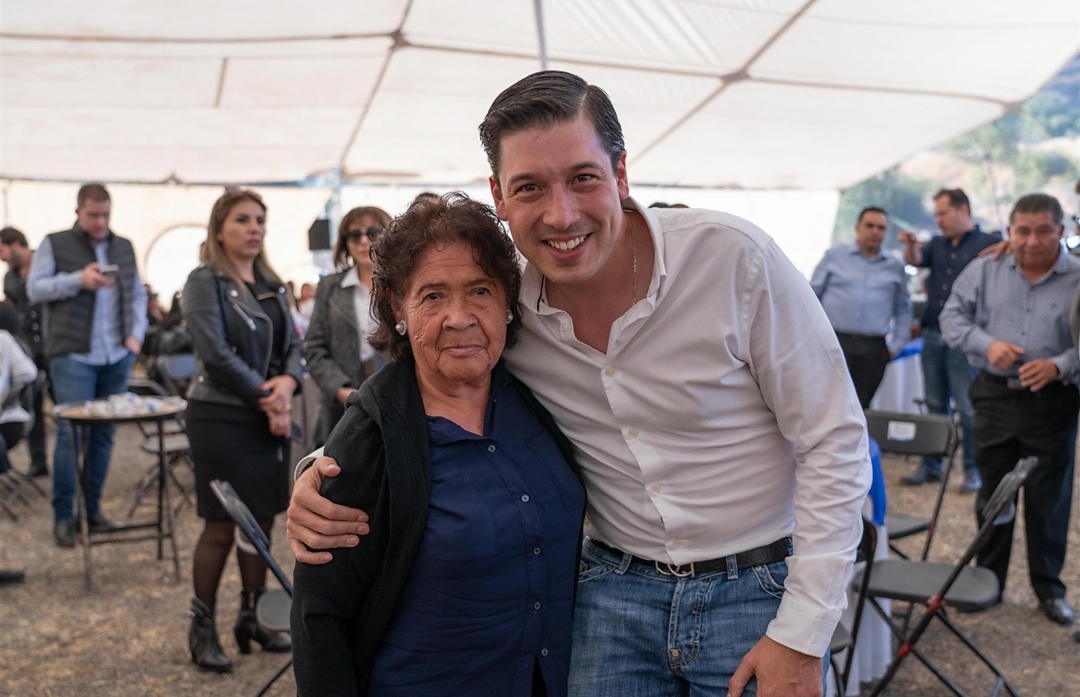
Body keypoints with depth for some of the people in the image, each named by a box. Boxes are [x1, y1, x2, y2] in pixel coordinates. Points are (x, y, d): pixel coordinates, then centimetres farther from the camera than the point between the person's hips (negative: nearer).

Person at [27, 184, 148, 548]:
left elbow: (137, 295, 16)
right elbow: (34, 289, -3)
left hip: (116, 358, 4)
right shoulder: (55, 244, 3)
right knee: (71, 433, -6)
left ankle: (92, 508, 18)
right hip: (73, 356, -4)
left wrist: (136, 334, 2)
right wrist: (78, 279, -17)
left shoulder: (124, 247, 15)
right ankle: (63, 516, 2)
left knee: (104, 434, 8)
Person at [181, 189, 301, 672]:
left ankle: (252, 616, 25)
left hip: (269, 419, 6)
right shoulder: (205, 282, -7)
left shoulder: (272, 285, 13)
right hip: (221, 419, -6)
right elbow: (216, 354, -16)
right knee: (221, 527, -1)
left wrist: (287, 382, -11)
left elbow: (292, 344, 11)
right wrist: (266, 399, -14)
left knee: (263, 521, 11)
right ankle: (202, 628, 14)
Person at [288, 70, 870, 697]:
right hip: (615, 590, 3)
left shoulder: (735, 258, -19)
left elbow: (833, 441, -13)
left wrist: (801, 636, -14)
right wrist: (321, 469, -13)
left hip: (759, 592, -2)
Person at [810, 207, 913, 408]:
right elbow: (812, 295, 7)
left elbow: (903, 310, 17)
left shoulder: (895, 267, 13)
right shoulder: (834, 256, 7)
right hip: (836, 340, -2)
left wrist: (896, 345, 8)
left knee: (860, 406, 6)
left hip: (874, 349, 2)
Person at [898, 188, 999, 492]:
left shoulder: (990, 245, -1)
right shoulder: (937, 245, 15)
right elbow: (915, 260, -2)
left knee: (968, 408, -2)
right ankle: (930, 465, 19)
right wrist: (910, 244, -21)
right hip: (932, 336, 5)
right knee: (935, 405, 12)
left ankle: (973, 470, 7)